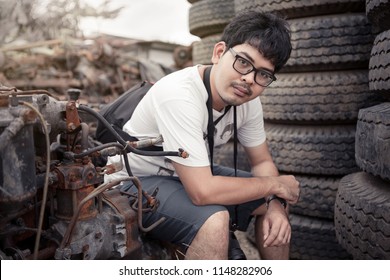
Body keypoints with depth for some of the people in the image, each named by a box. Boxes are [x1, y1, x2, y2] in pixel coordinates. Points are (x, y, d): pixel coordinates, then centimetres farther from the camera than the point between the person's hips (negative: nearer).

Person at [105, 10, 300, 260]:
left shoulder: (247, 99, -9)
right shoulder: (179, 94, -33)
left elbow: (262, 161, 4)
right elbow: (202, 192, -36)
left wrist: (274, 206, -17)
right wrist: (275, 184, -23)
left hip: (193, 173, 8)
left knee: (276, 202, 1)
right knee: (214, 220, -33)